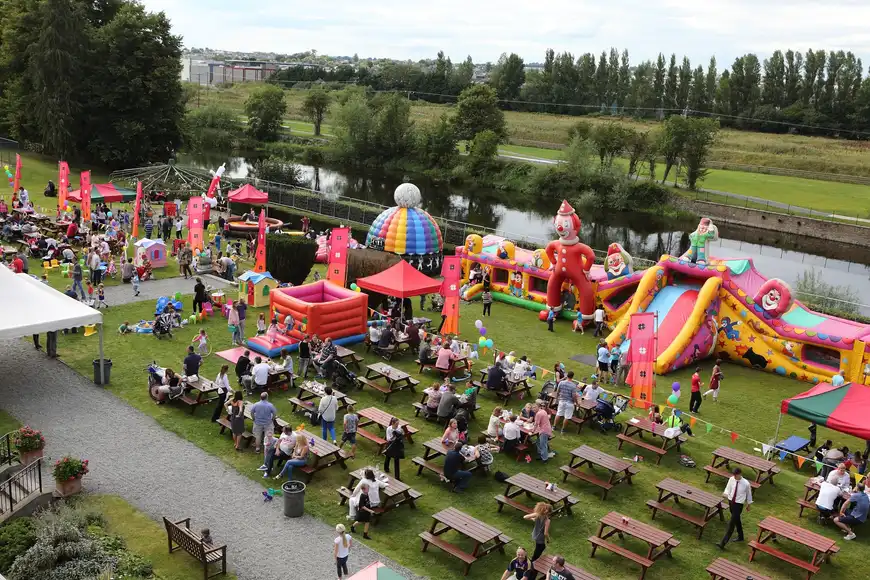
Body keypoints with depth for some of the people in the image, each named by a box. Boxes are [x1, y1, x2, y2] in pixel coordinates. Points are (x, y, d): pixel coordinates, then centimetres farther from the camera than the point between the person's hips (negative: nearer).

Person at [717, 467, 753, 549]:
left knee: (731, 523, -9)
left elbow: (749, 494, -2)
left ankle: (723, 543, -10)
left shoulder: (746, 483, -19)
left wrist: (748, 504, 11)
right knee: (736, 521, 25)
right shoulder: (731, 479, -9)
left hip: (739, 504, -5)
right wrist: (725, 494, -19)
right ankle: (740, 537, 48)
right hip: (731, 502, 5)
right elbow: (728, 488, 4)